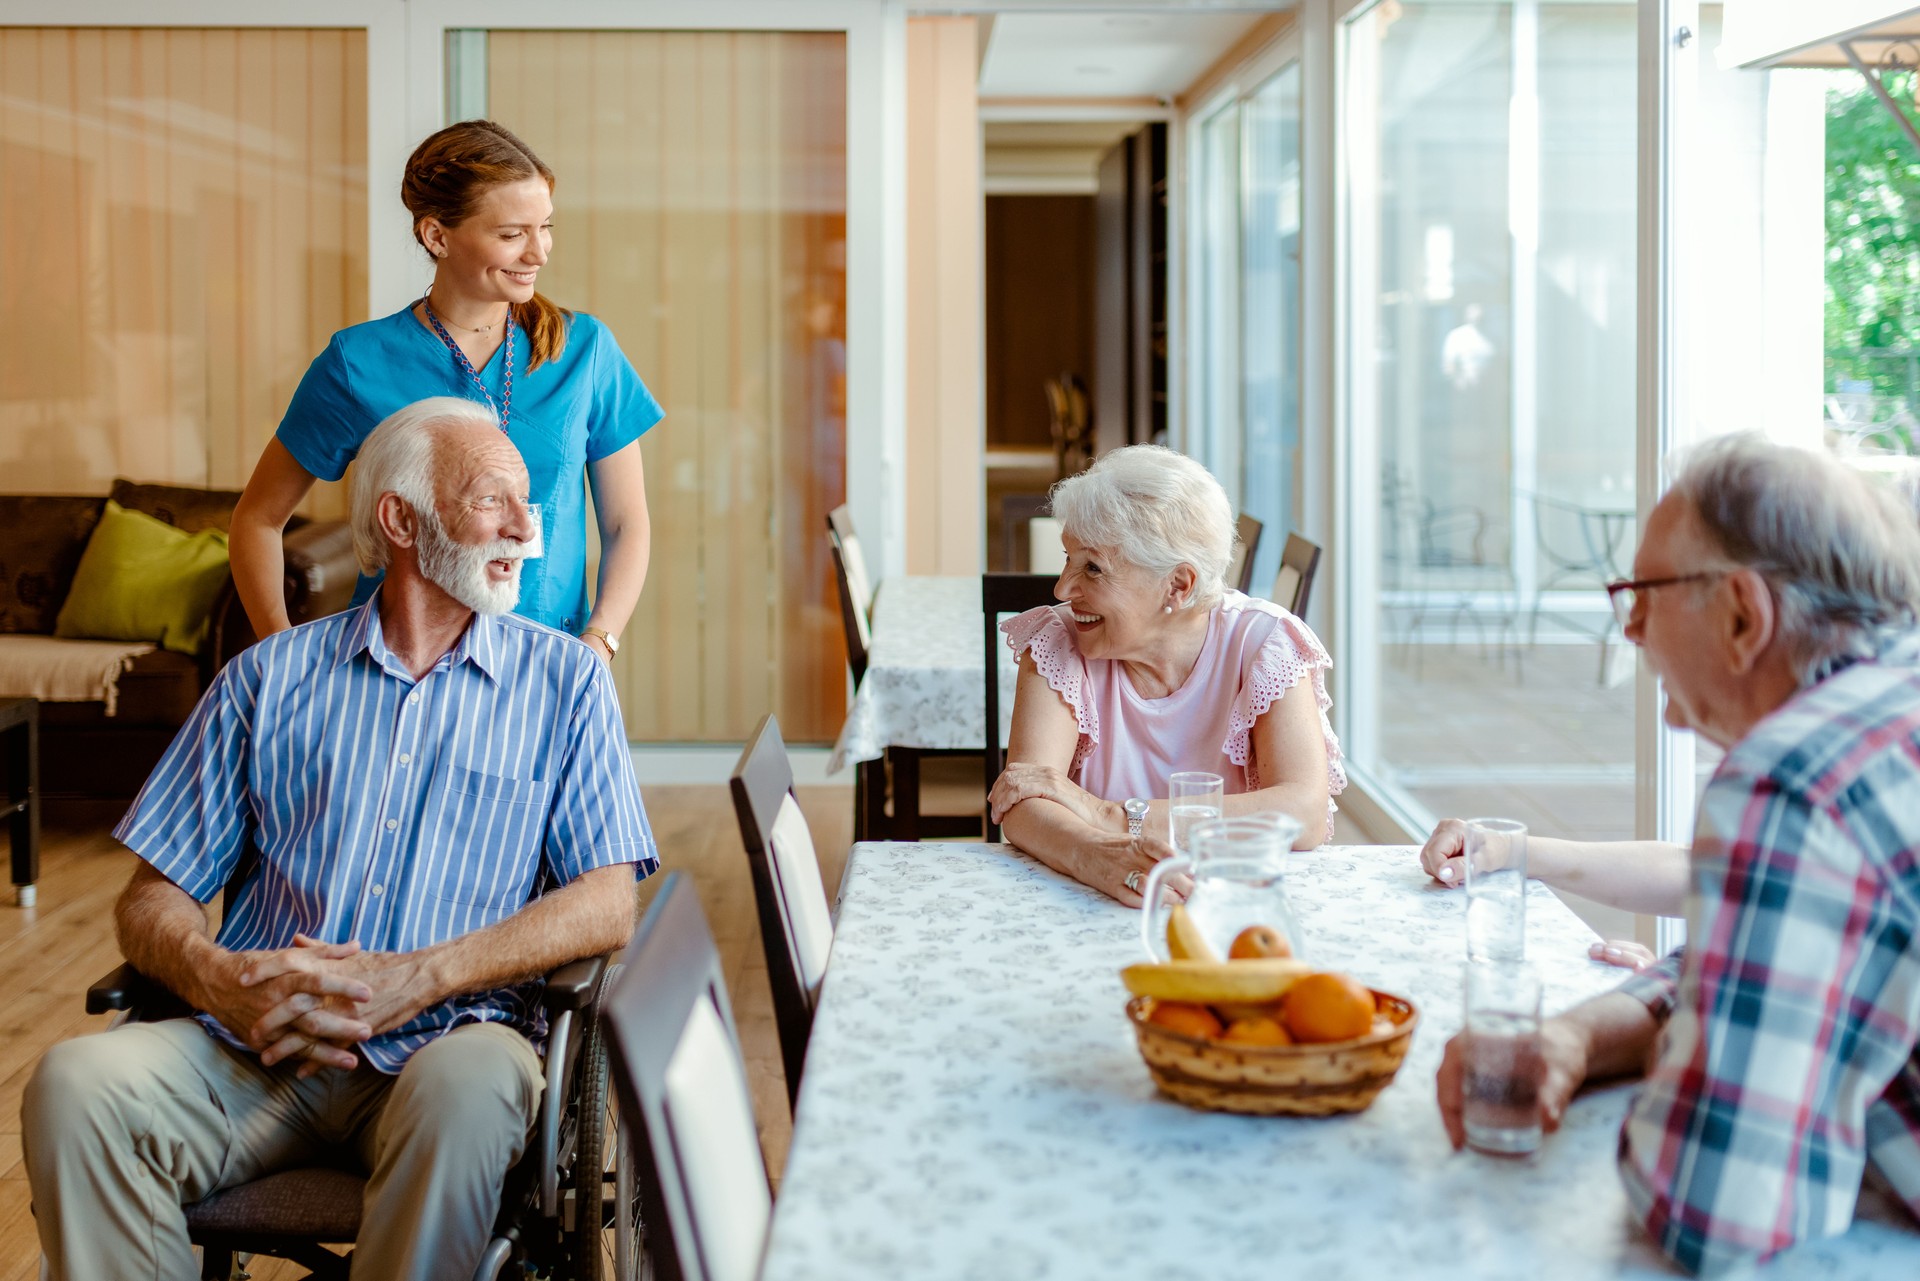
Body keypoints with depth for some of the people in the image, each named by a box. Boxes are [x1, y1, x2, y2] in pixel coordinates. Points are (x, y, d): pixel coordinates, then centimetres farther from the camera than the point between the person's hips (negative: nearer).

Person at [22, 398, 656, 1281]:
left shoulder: (564, 680, 12)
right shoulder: (270, 678, 15)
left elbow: (606, 906, 1)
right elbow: (154, 899, 12)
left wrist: (417, 979, -13)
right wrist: (218, 979, -13)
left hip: (439, 1042, -1)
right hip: (254, 1046, 2)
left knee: (469, 1087, -37)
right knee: (75, 1084, -27)